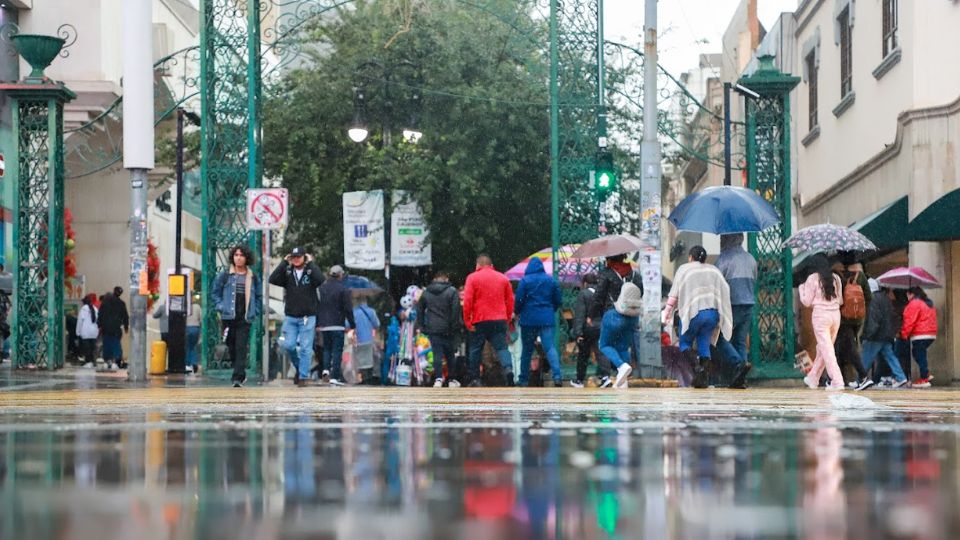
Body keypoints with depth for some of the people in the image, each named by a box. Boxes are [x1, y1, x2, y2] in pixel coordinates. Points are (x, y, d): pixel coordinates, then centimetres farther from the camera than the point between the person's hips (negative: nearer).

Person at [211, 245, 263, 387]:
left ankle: (238, 378, -14)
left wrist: (254, 312, 4)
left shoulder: (253, 277, 8)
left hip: (245, 318, -1)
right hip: (228, 317, 1)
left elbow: (259, 296, 15)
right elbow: (215, 293, 10)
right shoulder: (224, 275, 4)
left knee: (241, 347, -10)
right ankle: (241, 373, 23)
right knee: (231, 347, 6)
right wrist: (220, 308, -3)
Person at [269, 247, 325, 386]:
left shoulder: (312, 271, 0)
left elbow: (320, 280, -21)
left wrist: (310, 263, -14)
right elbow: (272, 279, -10)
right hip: (290, 317, 2)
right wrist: (284, 262, -9)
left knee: (306, 348, -1)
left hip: (308, 317, -2)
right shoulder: (287, 272, 6)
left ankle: (303, 376, 4)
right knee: (288, 345, 0)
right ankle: (299, 367, 24)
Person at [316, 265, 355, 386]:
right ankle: (334, 377, -6)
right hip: (337, 325, -4)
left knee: (327, 348, 19)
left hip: (324, 325, 4)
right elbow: (348, 309, -8)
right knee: (337, 350, -1)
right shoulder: (343, 289, -7)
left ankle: (326, 369, -2)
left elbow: (316, 307, 11)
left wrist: (317, 324, 18)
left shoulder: (322, 288, 8)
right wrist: (352, 325, -2)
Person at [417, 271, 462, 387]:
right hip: (447, 330, -2)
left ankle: (438, 379, -14)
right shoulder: (452, 291, -3)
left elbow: (420, 310, 13)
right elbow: (456, 310, -10)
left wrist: (422, 326, 15)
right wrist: (455, 326, -6)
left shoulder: (426, 292, 9)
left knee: (437, 354, 0)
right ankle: (452, 379, 13)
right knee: (450, 354, 10)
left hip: (432, 329, 2)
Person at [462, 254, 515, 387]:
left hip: (479, 320, -2)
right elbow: (510, 300, 10)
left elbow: (467, 301, -7)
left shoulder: (472, 278, 0)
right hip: (500, 320, 2)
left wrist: (467, 320, -4)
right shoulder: (503, 278, 11)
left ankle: (474, 379, 14)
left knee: (476, 349, 11)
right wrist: (508, 318, 16)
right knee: (501, 347, 0)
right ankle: (508, 369, -27)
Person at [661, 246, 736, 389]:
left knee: (685, 343, 9)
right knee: (704, 344, 8)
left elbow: (674, 295, 3)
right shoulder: (714, 270, 19)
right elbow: (725, 291, 11)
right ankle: (704, 379, -6)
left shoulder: (684, 269, 8)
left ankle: (697, 364, -19)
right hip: (713, 312, 4)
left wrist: (667, 314, 5)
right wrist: (727, 321, 13)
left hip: (693, 312, -3)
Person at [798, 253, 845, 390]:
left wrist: (801, 288, 13)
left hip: (820, 315, -5)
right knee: (822, 348, 17)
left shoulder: (813, 279, -6)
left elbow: (807, 302, -3)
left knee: (826, 349, -3)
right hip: (835, 314, 5)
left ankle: (837, 381, -12)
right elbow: (840, 300, 13)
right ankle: (813, 378, 28)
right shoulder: (836, 278, 8)